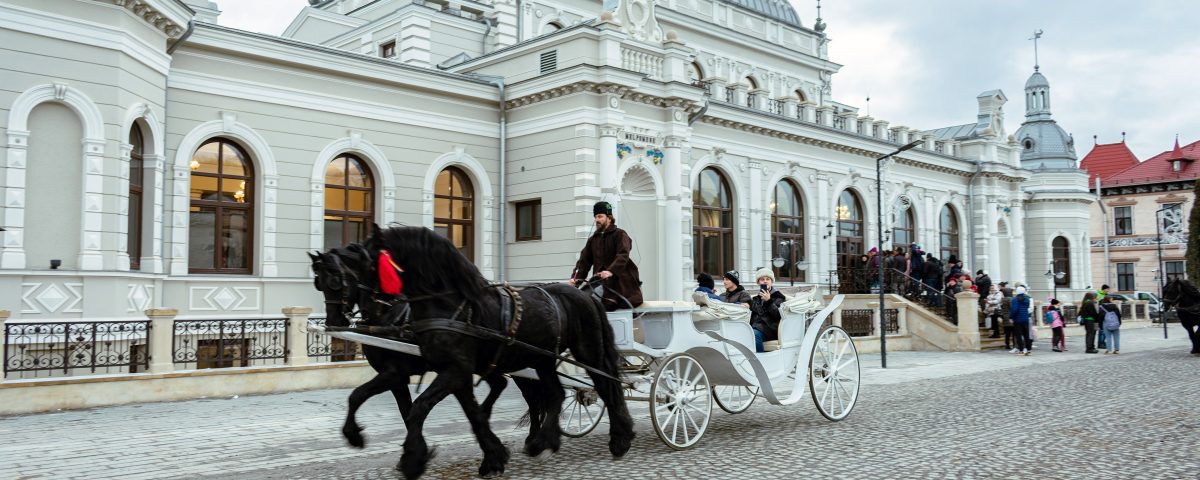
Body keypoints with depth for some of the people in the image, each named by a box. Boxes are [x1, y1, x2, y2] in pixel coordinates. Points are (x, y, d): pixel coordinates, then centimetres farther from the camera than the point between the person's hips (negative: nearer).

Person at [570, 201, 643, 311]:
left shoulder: (620, 235, 1)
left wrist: (611, 271, -34)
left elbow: (623, 256, -16)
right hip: (602, 283, 4)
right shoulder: (593, 240, 20)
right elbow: (584, 260, 11)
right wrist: (576, 277, -7)